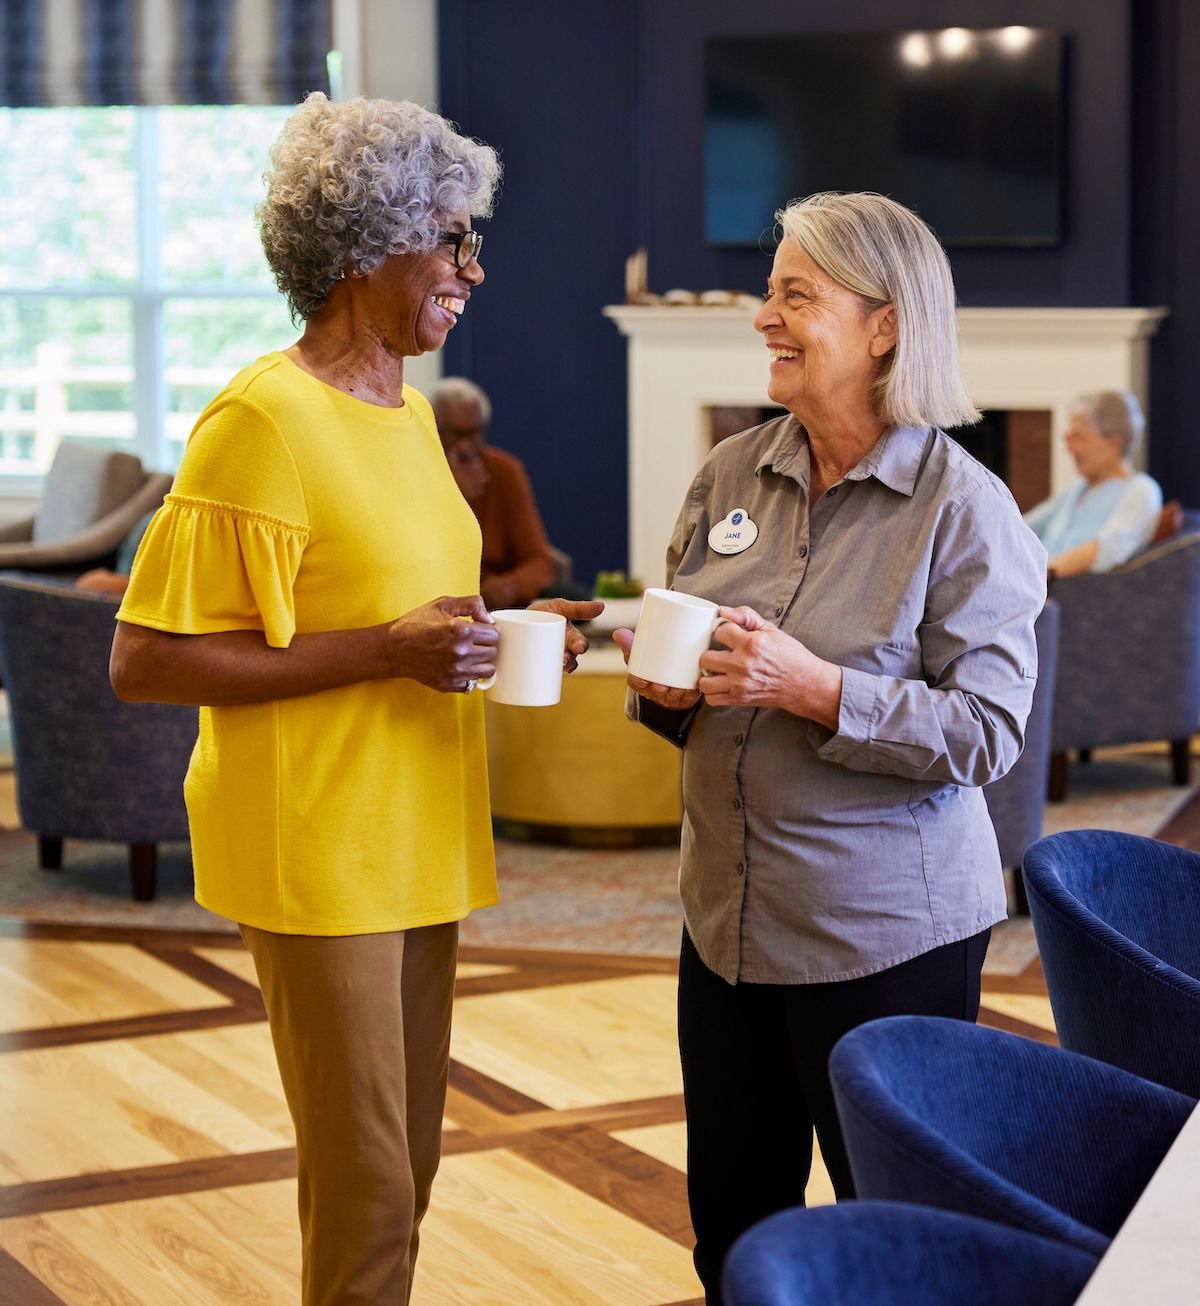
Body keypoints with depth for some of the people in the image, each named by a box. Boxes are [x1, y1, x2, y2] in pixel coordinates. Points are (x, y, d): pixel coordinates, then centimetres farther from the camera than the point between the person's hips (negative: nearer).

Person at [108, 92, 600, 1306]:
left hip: (412, 840, 8)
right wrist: (385, 649, -21)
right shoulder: (264, 418, -15)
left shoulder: (404, 408, 12)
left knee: (405, 1165, 15)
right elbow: (144, 659, -19)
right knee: (366, 1185, -1)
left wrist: (495, 634, 5)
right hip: (318, 853, -8)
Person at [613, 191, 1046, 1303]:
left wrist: (815, 689, -27)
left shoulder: (965, 510, -12)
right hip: (727, 913, 6)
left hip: (886, 936, -6)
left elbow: (986, 731, -17)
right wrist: (665, 689, -7)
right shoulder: (731, 476, 6)